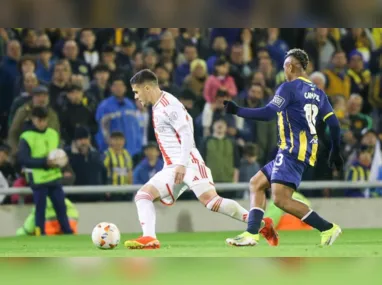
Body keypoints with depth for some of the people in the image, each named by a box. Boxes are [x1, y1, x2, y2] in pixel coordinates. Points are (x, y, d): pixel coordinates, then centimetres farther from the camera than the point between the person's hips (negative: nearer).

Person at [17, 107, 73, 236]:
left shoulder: (53, 134, 8)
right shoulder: (26, 137, -11)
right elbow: (23, 159, -16)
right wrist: (45, 162, -23)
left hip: (54, 176, 5)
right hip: (38, 179, -5)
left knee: (61, 206, 8)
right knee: (40, 208, 0)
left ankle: (68, 233, 16)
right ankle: (40, 235, 8)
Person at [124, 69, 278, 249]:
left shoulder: (168, 105, -10)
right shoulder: (158, 107, 18)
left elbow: (187, 133, -18)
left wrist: (182, 164, -26)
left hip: (188, 164, -10)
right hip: (172, 168, 10)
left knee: (210, 200, -24)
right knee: (143, 195, -4)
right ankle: (149, 239, -20)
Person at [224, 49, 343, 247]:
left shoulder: (289, 87, -7)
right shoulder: (317, 92, 16)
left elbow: (268, 113, -17)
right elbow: (334, 124, 15)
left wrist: (236, 111, -10)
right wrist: (335, 152, 25)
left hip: (293, 150, -10)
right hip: (305, 151, 10)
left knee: (281, 199, -16)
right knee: (257, 184, 15)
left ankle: (328, 229, -15)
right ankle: (251, 234, 5)